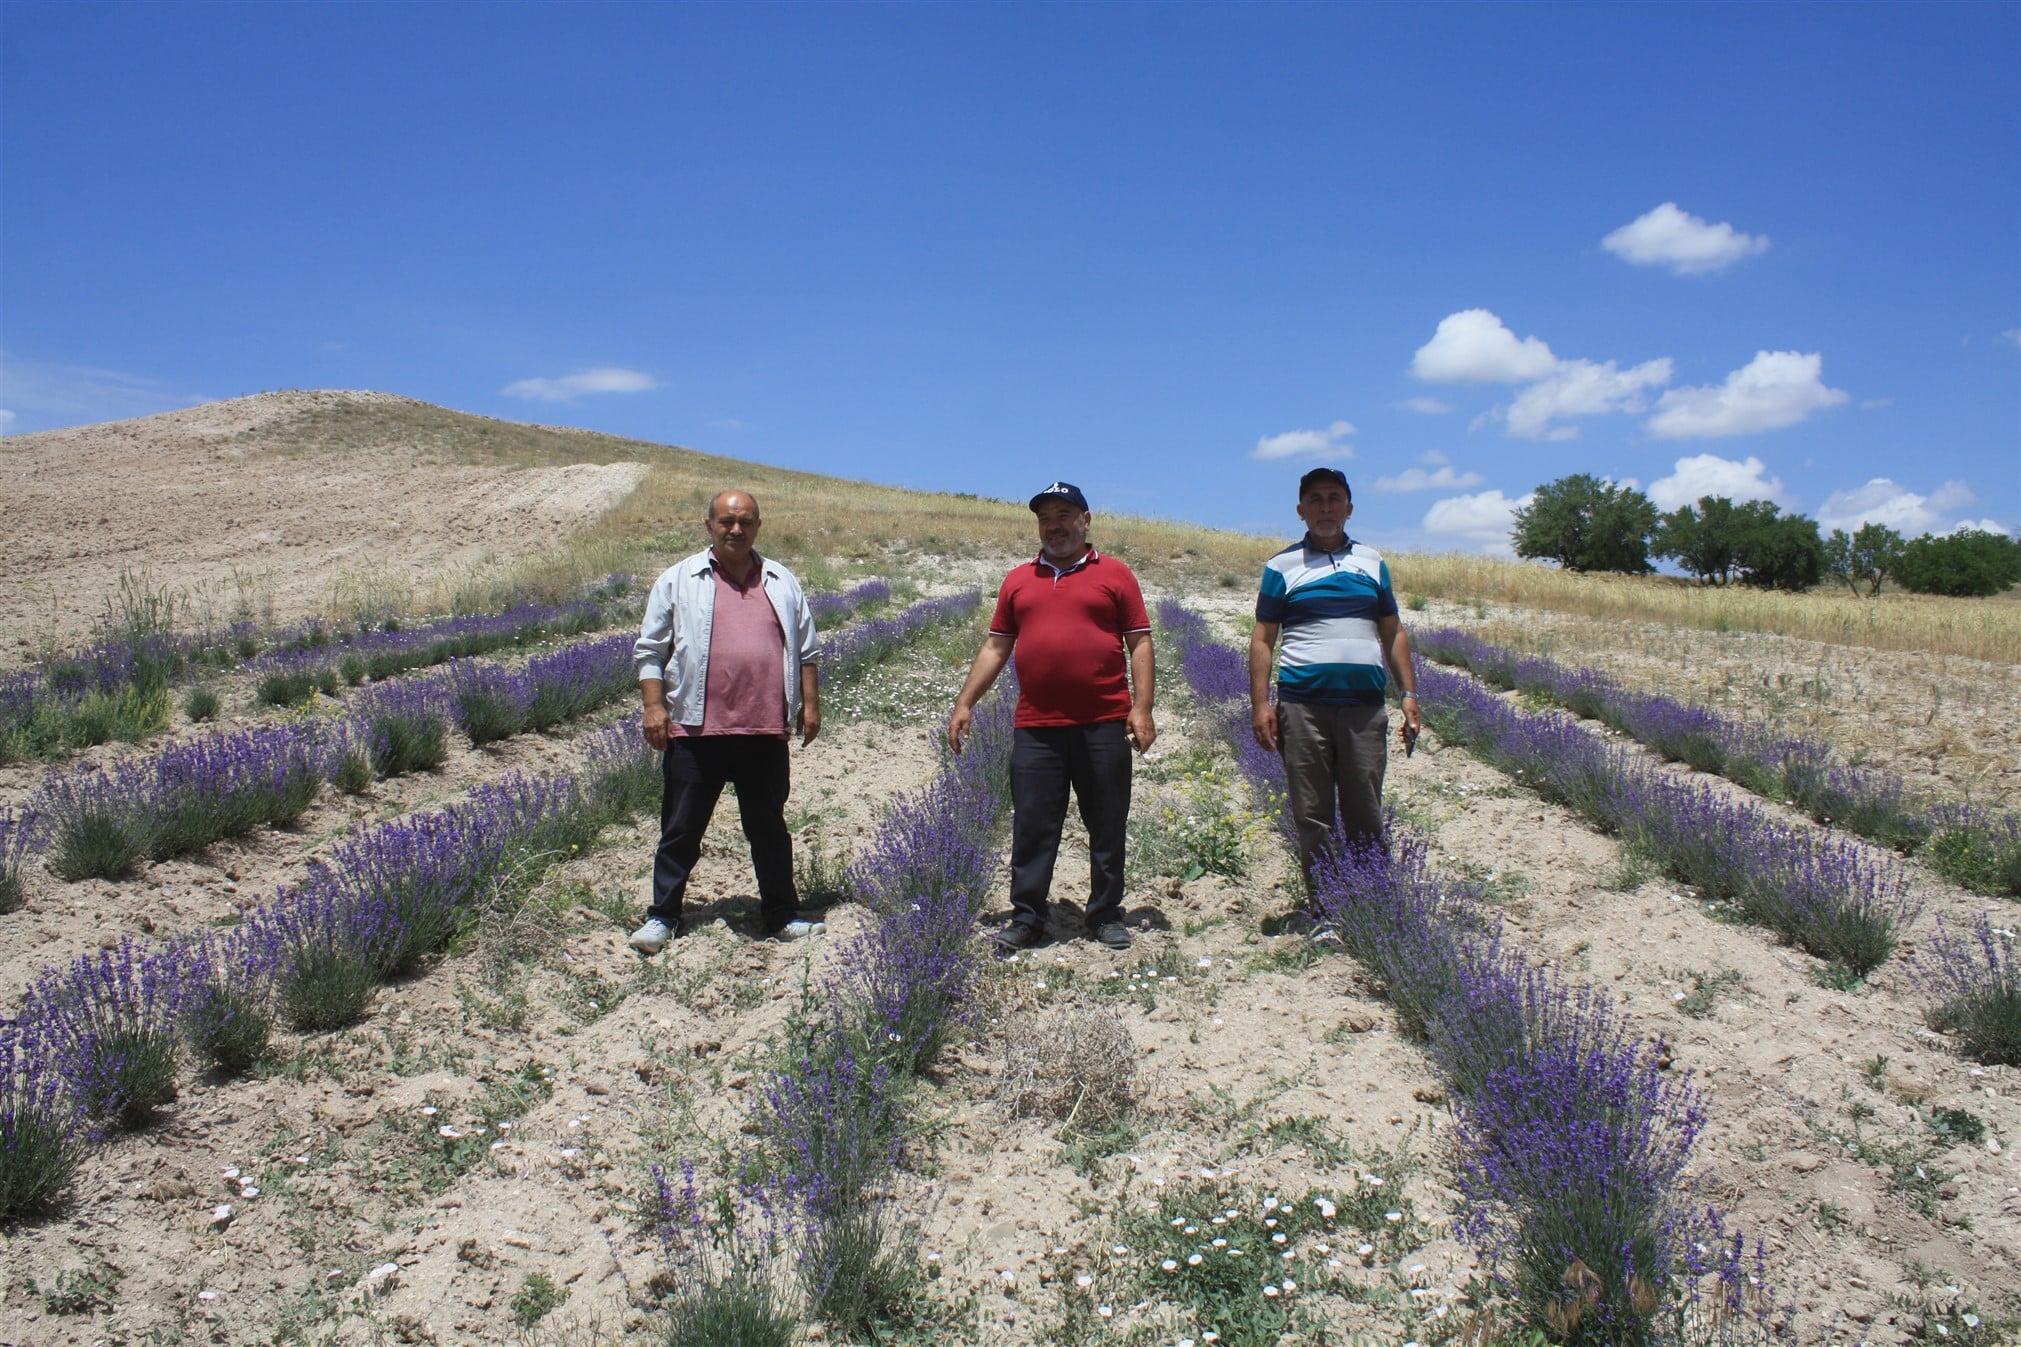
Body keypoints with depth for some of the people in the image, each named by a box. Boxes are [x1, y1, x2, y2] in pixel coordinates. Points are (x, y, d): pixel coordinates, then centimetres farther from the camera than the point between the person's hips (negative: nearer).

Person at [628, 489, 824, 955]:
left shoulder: (782, 582, 13)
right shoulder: (678, 581, 4)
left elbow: (806, 650, 17)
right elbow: (650, 650, 4)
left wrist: (809, 703, 11)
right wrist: (653, 706, -5)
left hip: (764, 731, 2)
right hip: (695, 729, -2)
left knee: (769, 828, 13)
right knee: (681, 829, 5)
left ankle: (782, 916, 24)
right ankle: (662, 917, 16)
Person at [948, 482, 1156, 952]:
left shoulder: (1115, 575, 5)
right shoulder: (1018, 581, 14)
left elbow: (1140, 645, 2)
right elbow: (996, 648, 16)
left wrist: (1142, 708, -7)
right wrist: (965, 703, 9)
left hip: (1104, 724, -2)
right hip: (1035, 726, 2)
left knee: (1107, 827, 7)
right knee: (1032, 828, 4)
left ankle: (1106, 915, 20)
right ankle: (1026, 919, 13)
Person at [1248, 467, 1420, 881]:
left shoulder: (1373, 562, 15)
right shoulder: (1282, 566, 7)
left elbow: (1393, 633, 17)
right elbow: (1262, 639, 4)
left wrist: (1410, 694, 8)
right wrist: (1260, 704, -6)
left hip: (1364, 703, 2)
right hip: (1303, 703, -2)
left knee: (1365, 816, 4)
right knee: (1312, 816, 2)